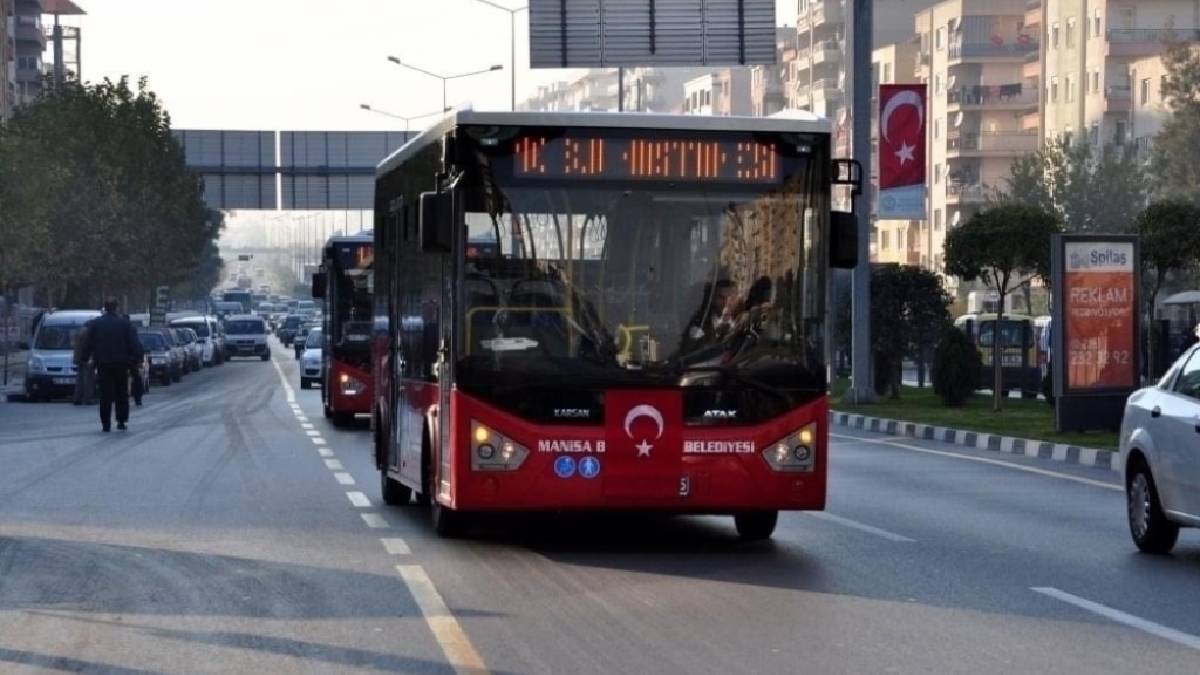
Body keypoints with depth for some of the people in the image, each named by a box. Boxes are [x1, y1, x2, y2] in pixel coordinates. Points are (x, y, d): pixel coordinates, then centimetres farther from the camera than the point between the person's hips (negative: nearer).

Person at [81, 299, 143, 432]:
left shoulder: (95, 324, 2)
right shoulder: (125, 323, -2)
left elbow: (88, 344, 5)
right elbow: (134, 343, -5)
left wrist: (85, 358, 12)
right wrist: (138, 357, 1)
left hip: (103, 363, 1)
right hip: (121, 363, -1)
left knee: (105, 394, 2)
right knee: (122, 394, 8)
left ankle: (106, 423, -2)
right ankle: (121, 421, 4)